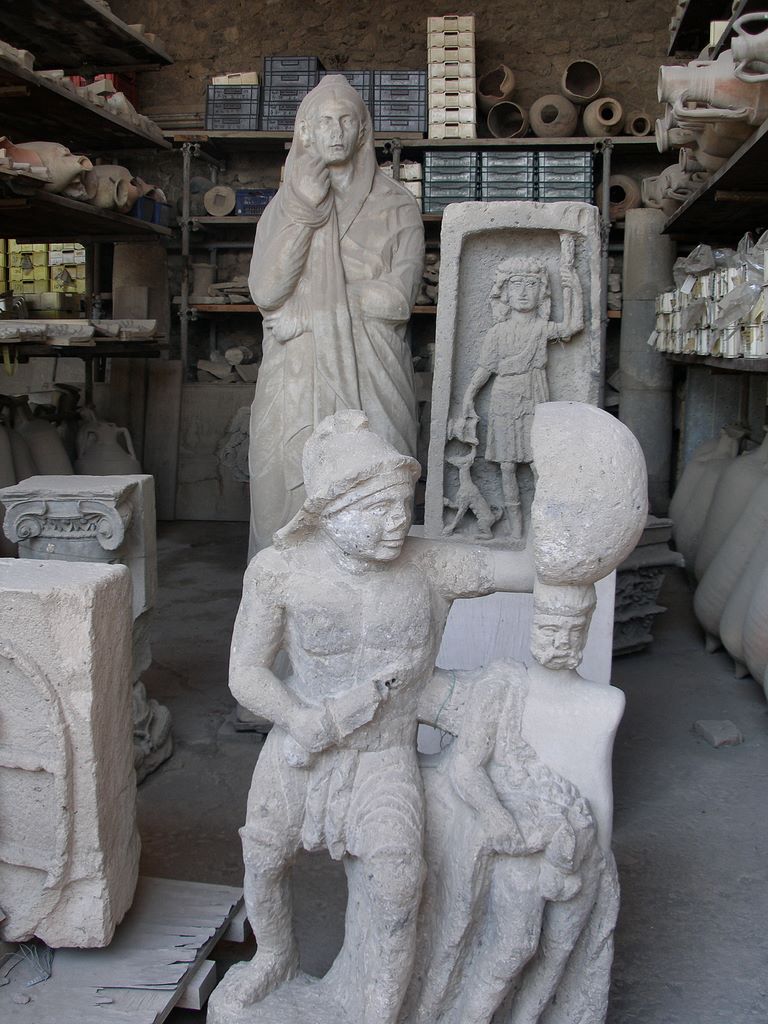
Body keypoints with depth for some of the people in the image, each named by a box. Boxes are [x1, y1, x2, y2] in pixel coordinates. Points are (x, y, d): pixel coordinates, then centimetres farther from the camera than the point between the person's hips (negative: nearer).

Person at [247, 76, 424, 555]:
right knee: (294, 485, -5)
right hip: (299, 377, 1)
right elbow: (265, 291, -4)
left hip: (371, 377, -1)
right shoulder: (286, 205, 10)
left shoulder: (397, 205, 6)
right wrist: (303, 214, -9)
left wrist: (307, 314, -5)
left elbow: (397, 298, -5)